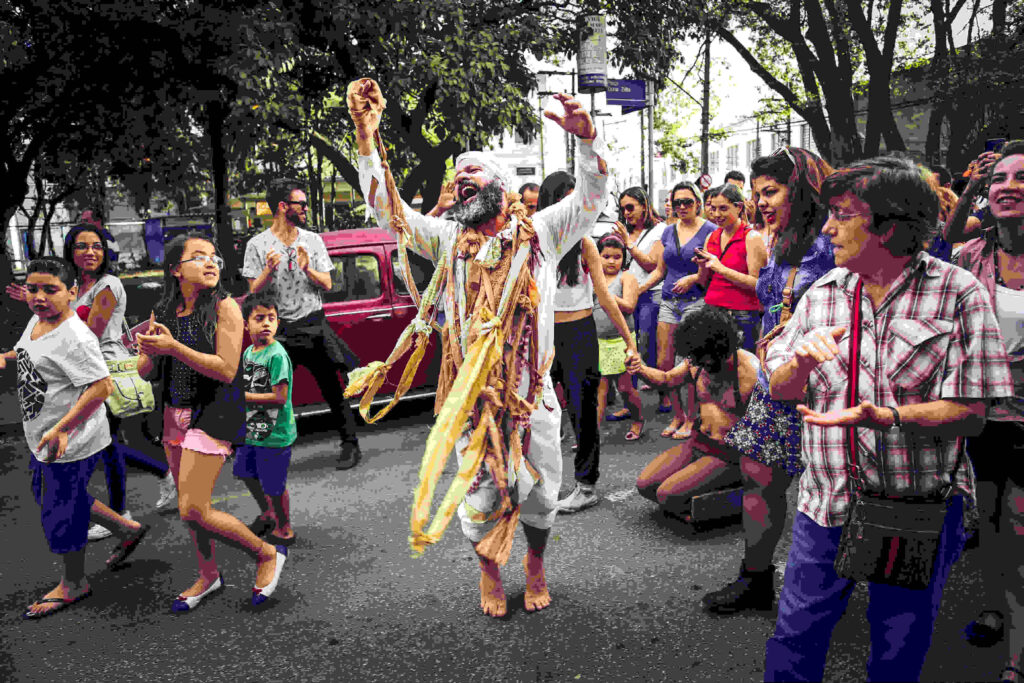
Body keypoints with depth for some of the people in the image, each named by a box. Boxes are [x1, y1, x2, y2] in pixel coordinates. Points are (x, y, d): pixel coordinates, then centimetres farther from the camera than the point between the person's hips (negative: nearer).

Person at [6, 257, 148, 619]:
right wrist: (7, 357, 8)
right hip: (42, 438, 10)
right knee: (46, 496, 25)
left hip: (70, 443, -10)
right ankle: (128, 529, 38)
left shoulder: (75, 338, -26)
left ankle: (73, 584, 30)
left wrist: (61, 430, -30)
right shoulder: (36, 321, 4)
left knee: (60, 510, 5)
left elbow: (102, 387, -30)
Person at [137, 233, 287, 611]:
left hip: (212, 415, -6)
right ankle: (209, 576, 36)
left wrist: (173, 347, -24)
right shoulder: (164, 312, 5)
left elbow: (227, 370, -18)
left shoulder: (224, 307, -11)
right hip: (174, 415, 6)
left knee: (193, 510, -10)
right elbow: (143, 371, 8)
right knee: (190, 507, 15)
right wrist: (149, 349, -14)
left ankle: (267, 554, 9)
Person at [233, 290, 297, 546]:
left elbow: (280, 397, -26)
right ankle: (267, 514, 48)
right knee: (246, 473, 25)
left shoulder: (277, 355, -21)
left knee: (274, 486, 4)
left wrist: (243, 397, -22)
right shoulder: (248, 352, 6)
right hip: (252, 429, 9)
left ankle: (284, 529, 25)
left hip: (274, 434, -9)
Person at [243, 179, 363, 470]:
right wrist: (269, 270, -19)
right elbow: (254, 291, -1)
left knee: (333, 387, 4)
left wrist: (307, 269, -14)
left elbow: (327, 285, 5)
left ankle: (350, 444, 14)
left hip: (314, 324, 1)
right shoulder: (258, 245, 0)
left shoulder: (312, 240, 6)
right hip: (279, 330, -1)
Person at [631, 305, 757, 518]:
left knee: (667, 495, -19)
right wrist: (641, 369, -5)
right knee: (645, 485, -2)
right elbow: (668, 379, 11)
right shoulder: (697, 361, -3)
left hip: (729, 454, -7)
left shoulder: (749, 370, -23)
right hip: (698, 442, 7)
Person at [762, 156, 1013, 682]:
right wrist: (803, 360, -19)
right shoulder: (822, 293, 4)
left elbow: (970, 414, -13)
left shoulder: (957, 293, -9)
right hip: (828, 505, 3)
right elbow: (780, 390, 3)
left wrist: (887, 416, -29)